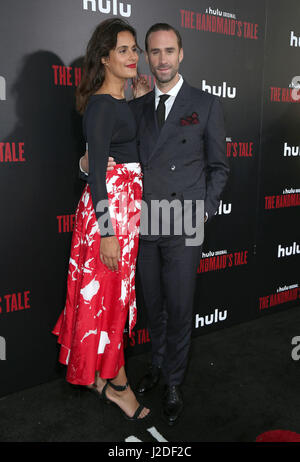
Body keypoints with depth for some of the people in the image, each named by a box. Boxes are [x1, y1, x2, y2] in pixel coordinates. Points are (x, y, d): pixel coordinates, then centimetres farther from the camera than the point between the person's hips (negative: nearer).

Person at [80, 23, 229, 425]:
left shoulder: (207, 105, 2)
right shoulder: (136, 108, 11)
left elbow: (218, 166, 4)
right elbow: (123, 159, 14)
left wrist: (204, 211, -6)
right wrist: (89, 162, -7)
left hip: (184, 227, -3)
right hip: (144, 225, 3)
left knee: (180, 309, 5)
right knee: (154, 306, 16)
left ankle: (173, 383, 26)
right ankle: (158, 365, 38)